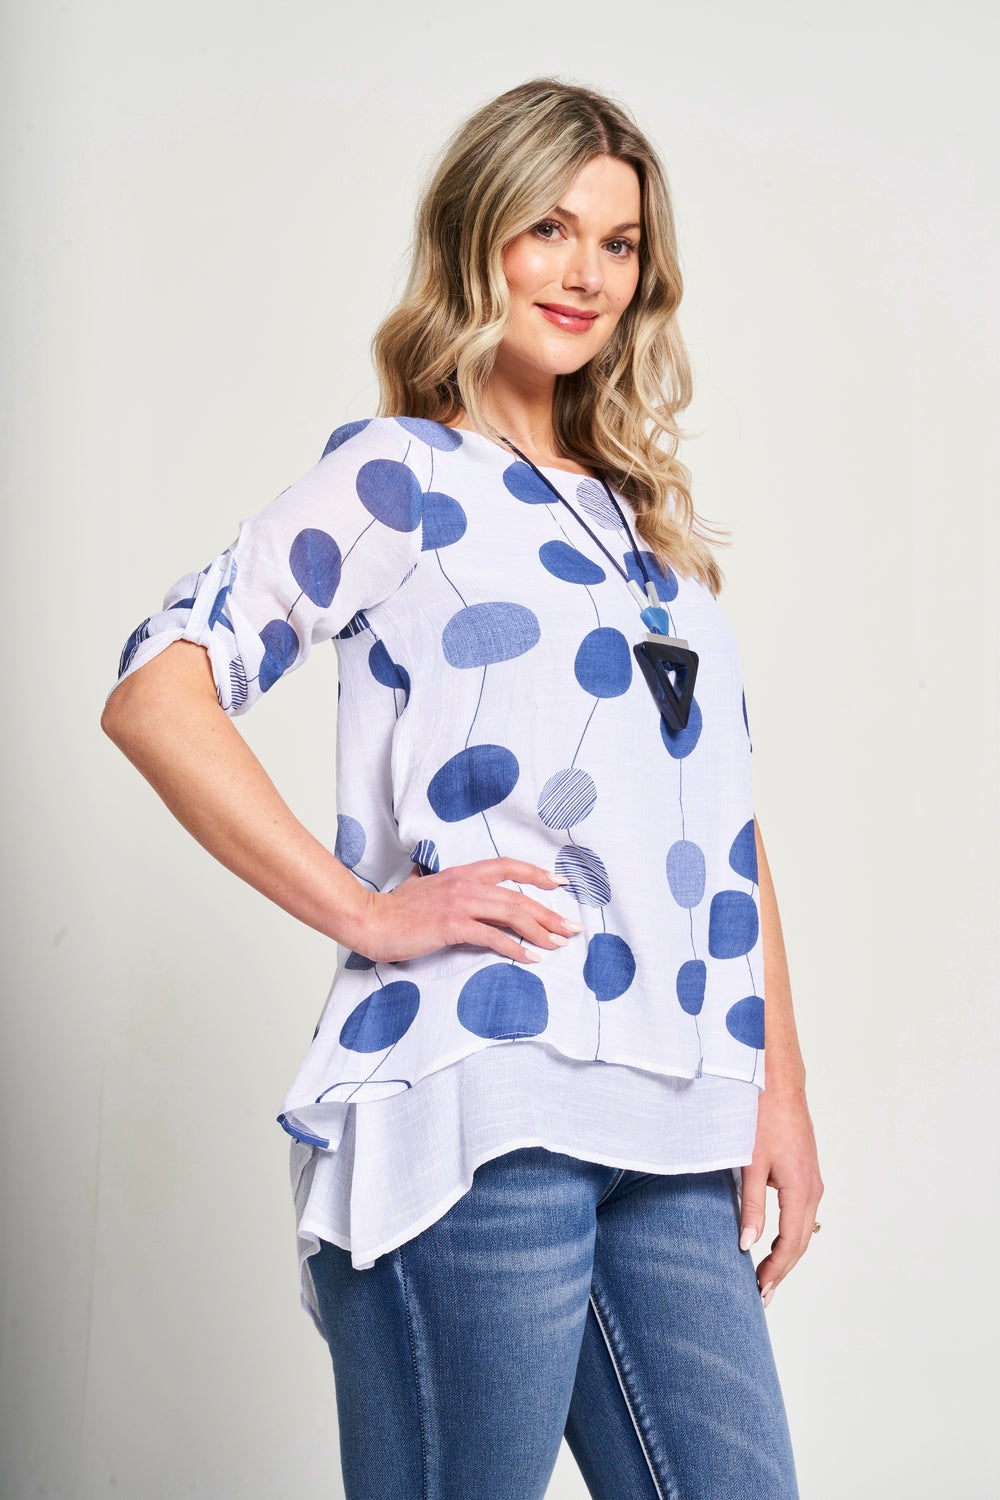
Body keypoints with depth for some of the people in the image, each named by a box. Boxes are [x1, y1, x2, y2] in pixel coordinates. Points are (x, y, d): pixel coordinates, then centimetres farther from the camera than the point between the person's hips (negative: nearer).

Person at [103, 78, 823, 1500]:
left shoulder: (647, 518, 22)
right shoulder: (403, 477, 3)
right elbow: (156, 694, -8)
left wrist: (779, 1092, 13)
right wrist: (364, 912, -11)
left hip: (675, 1130, 6)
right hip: (480, 1101, -6)